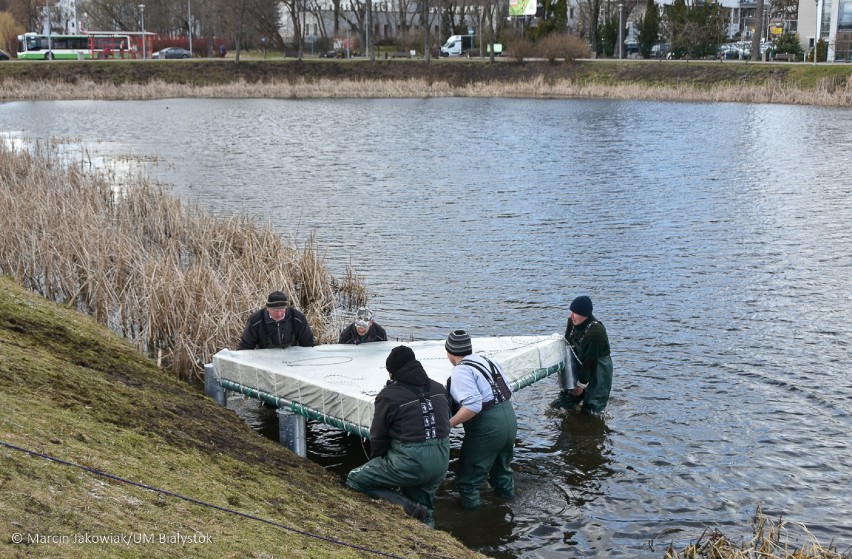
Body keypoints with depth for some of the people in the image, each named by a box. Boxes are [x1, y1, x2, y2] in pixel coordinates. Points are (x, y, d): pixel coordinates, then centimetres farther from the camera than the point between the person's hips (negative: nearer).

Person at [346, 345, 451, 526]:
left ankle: (407, 506, -7)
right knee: (424, 515, 26)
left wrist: (376, 460, 16)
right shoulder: (438, 389, 9)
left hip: (411, 462, -7)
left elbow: (378, 437, -2)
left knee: (355, 480, 5)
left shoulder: (389, 395, -8)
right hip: (441, 462, 7)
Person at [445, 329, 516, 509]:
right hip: (510, 419, 9)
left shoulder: (461, 371, -16)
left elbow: (473, 405, -26)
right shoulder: (488, 362, 10)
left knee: (469, 476, 6)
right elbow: (507, 392, 13)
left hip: (487, 428, -9)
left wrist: (448, 425, -19)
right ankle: (506, 490, 49)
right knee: (501, 466, 32)